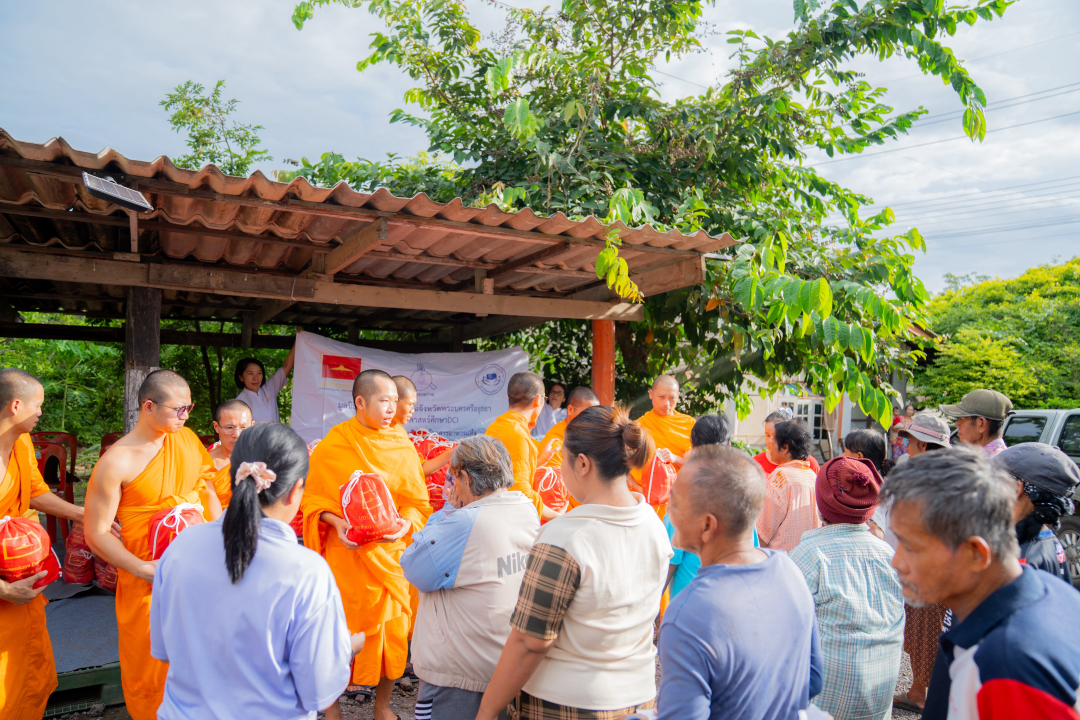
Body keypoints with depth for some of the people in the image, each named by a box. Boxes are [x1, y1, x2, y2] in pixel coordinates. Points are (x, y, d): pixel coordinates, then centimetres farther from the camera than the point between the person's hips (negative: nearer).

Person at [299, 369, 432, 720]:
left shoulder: (402, 445, 2)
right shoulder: (332, 446, -5)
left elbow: (417, 500, 3)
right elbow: (312, 497, 0)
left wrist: (405, 523, -16)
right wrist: (336, 521, -17)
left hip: (391, 552, 3)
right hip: (346, 552, -2)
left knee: (393, 627, 8)